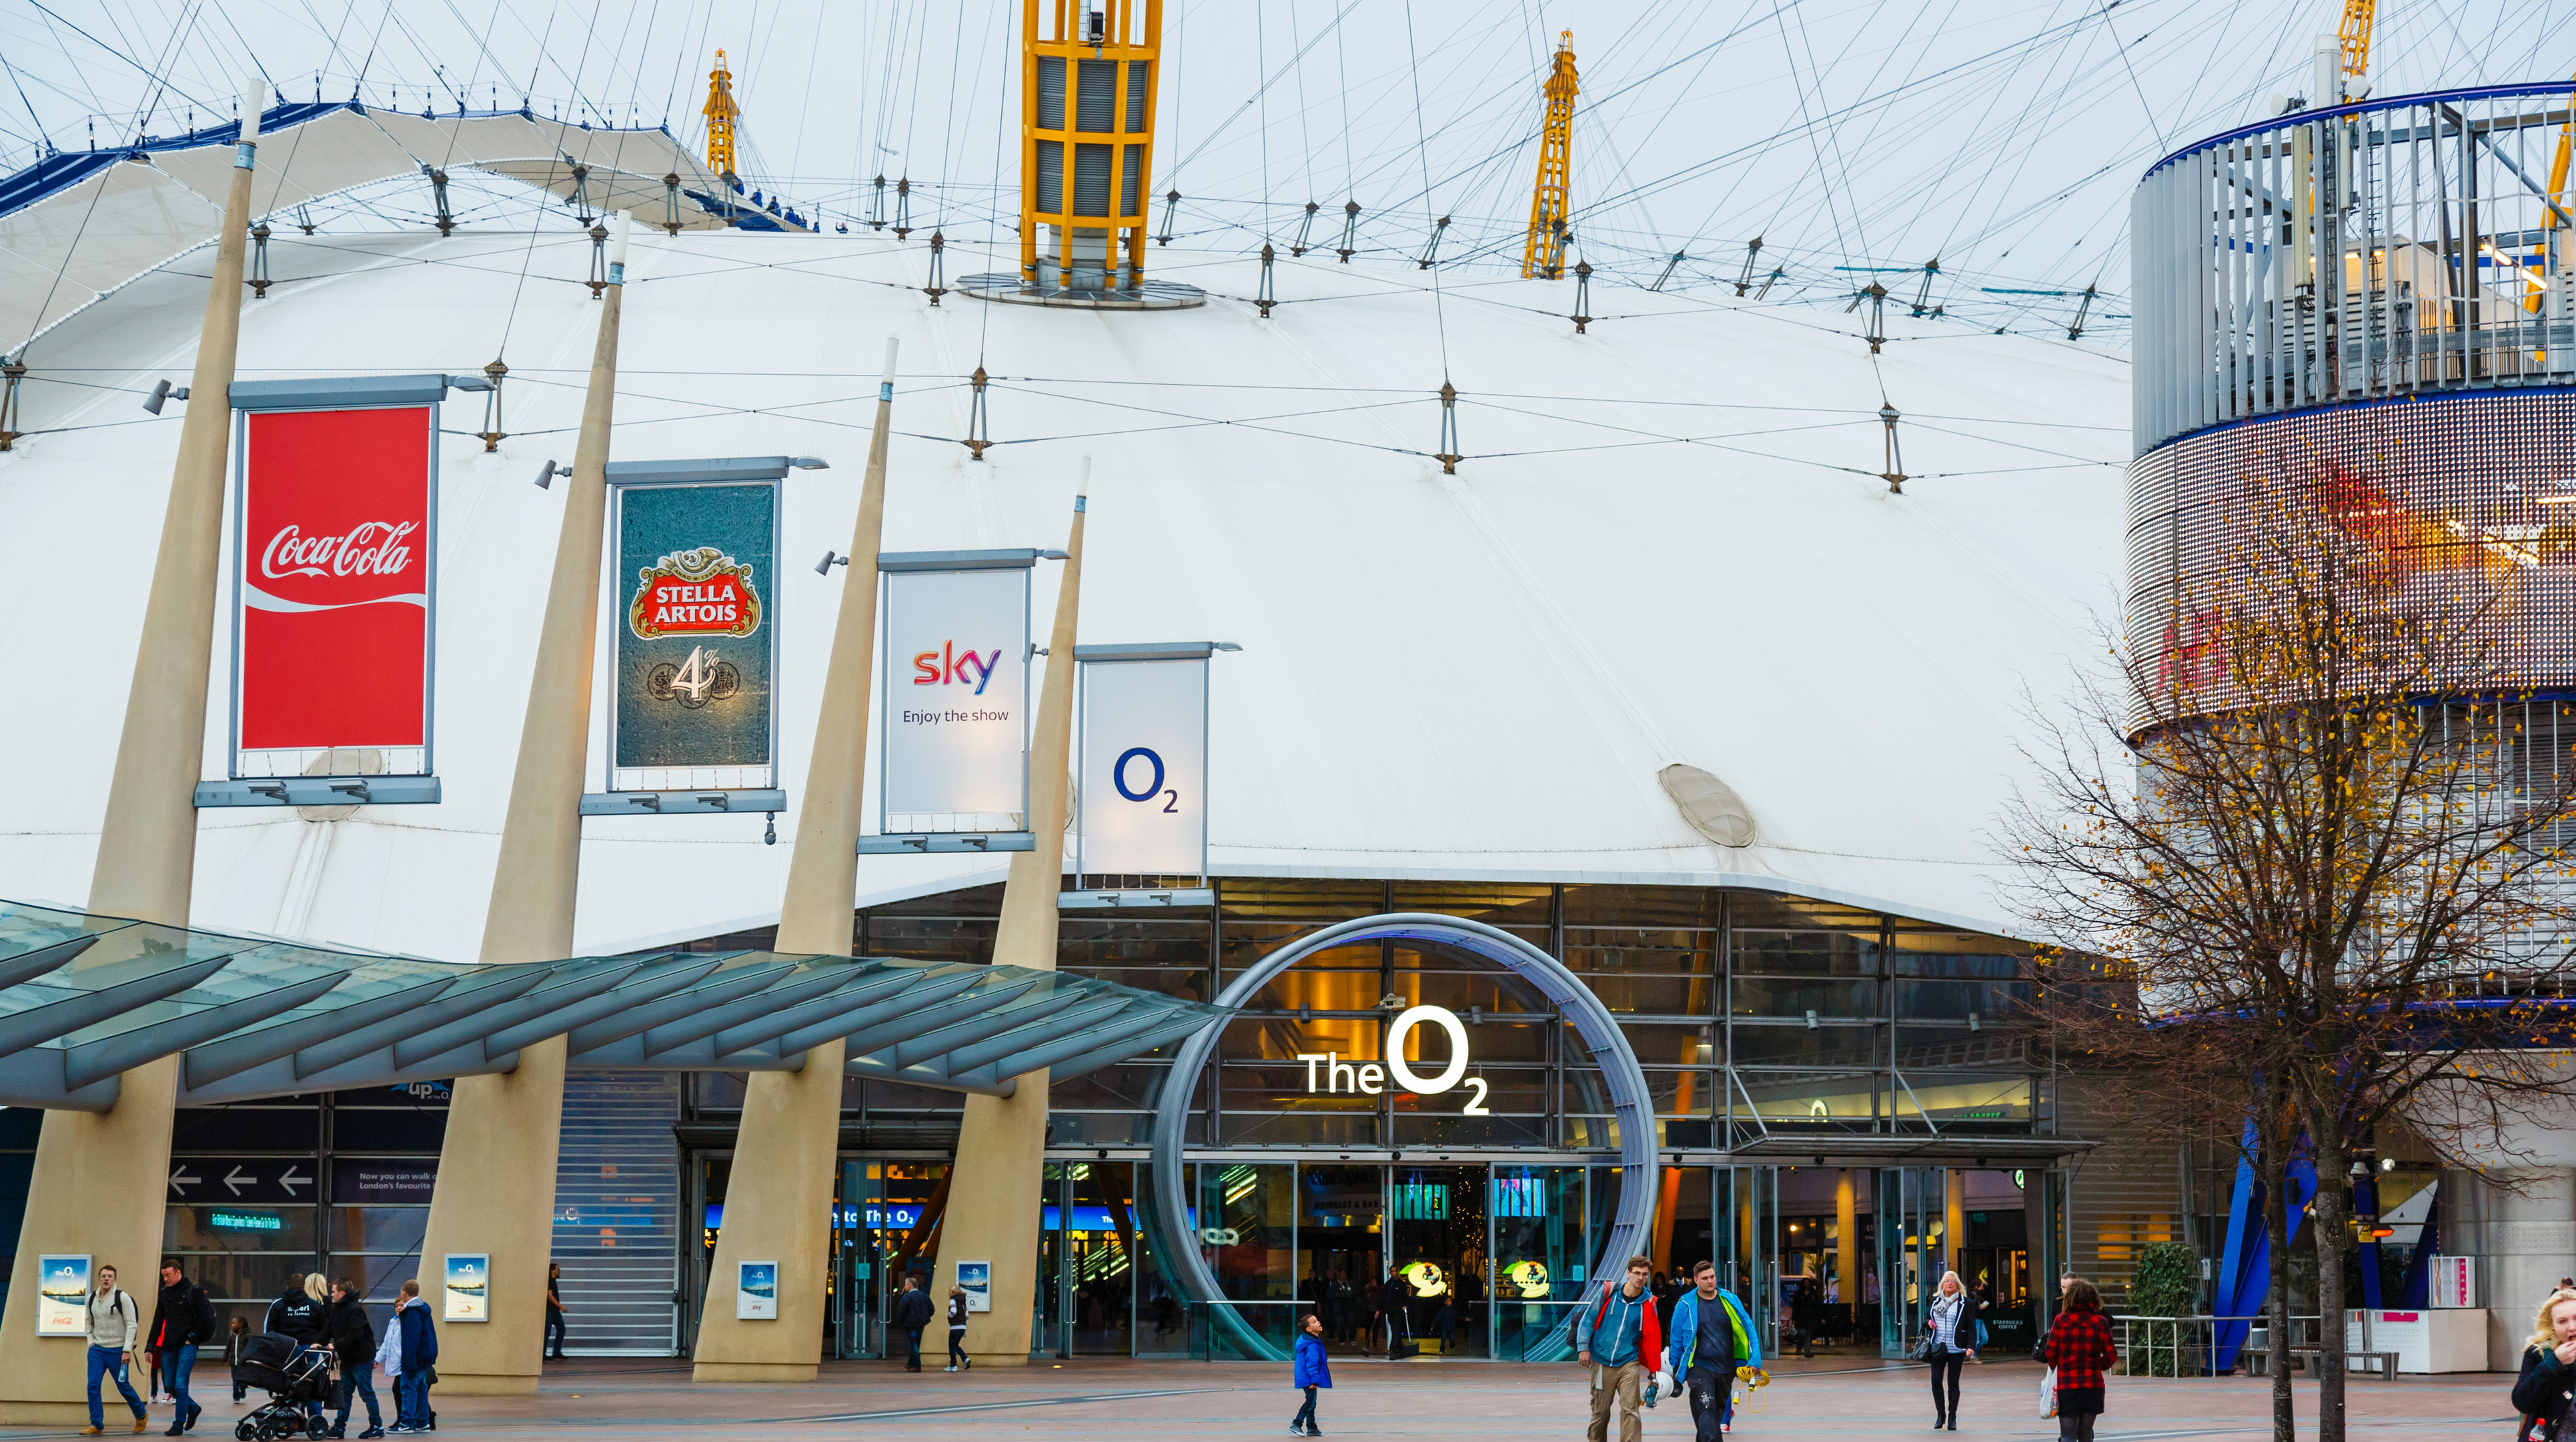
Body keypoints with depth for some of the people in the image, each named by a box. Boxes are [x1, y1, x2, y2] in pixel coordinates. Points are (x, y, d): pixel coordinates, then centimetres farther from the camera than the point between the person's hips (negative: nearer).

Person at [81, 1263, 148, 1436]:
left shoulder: (122, 1297, -10)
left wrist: (127, 1350, -17)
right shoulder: (92, 1298, 6)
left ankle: (141, 1416, 28)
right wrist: (91, 1342, 7)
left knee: (123, 1386, 5)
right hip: (97, 1349, 4)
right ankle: (96, 1425, -3)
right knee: (93, 1386, -8)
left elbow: (132, 1324, -11)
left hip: (117, 1350, -4)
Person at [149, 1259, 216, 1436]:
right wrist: (151, 1347, 12)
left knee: (180, 1385, -10)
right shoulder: (164, 1293, 12)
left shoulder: (193, 1291, -5)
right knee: (169, 1385, 8)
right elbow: (158, 1321, 16)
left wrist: (192, 1337, -11)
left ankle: (179, 1424, -4)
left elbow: (204, 1318, -5)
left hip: (187, 1346, -6)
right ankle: (193, 1408, 30)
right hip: (169, 1346, 6)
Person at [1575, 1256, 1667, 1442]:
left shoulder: (1648, 1303, 0)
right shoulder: (1608, 1292, -3)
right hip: (1601, 1362, 0)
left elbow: (1652, 1338, 3)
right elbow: (1588, 1319, 3)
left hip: (1629, 1363, 0)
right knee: (1600, 1412, 8)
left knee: (1630, 1409, -13)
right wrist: (1583, 1347, -5)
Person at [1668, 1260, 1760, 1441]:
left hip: (1726, 1369, 4)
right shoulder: (1686, 1305, -5)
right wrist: (1674, 1371, 10)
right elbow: (1676, 1338, 5)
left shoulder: (1731, 1300, 2)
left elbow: (1749, 1329, 7)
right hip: (1700, 1367, -4)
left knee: (1718, 1410, 17)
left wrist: (1755, 1360, -1)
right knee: (1707, 1409, -19)